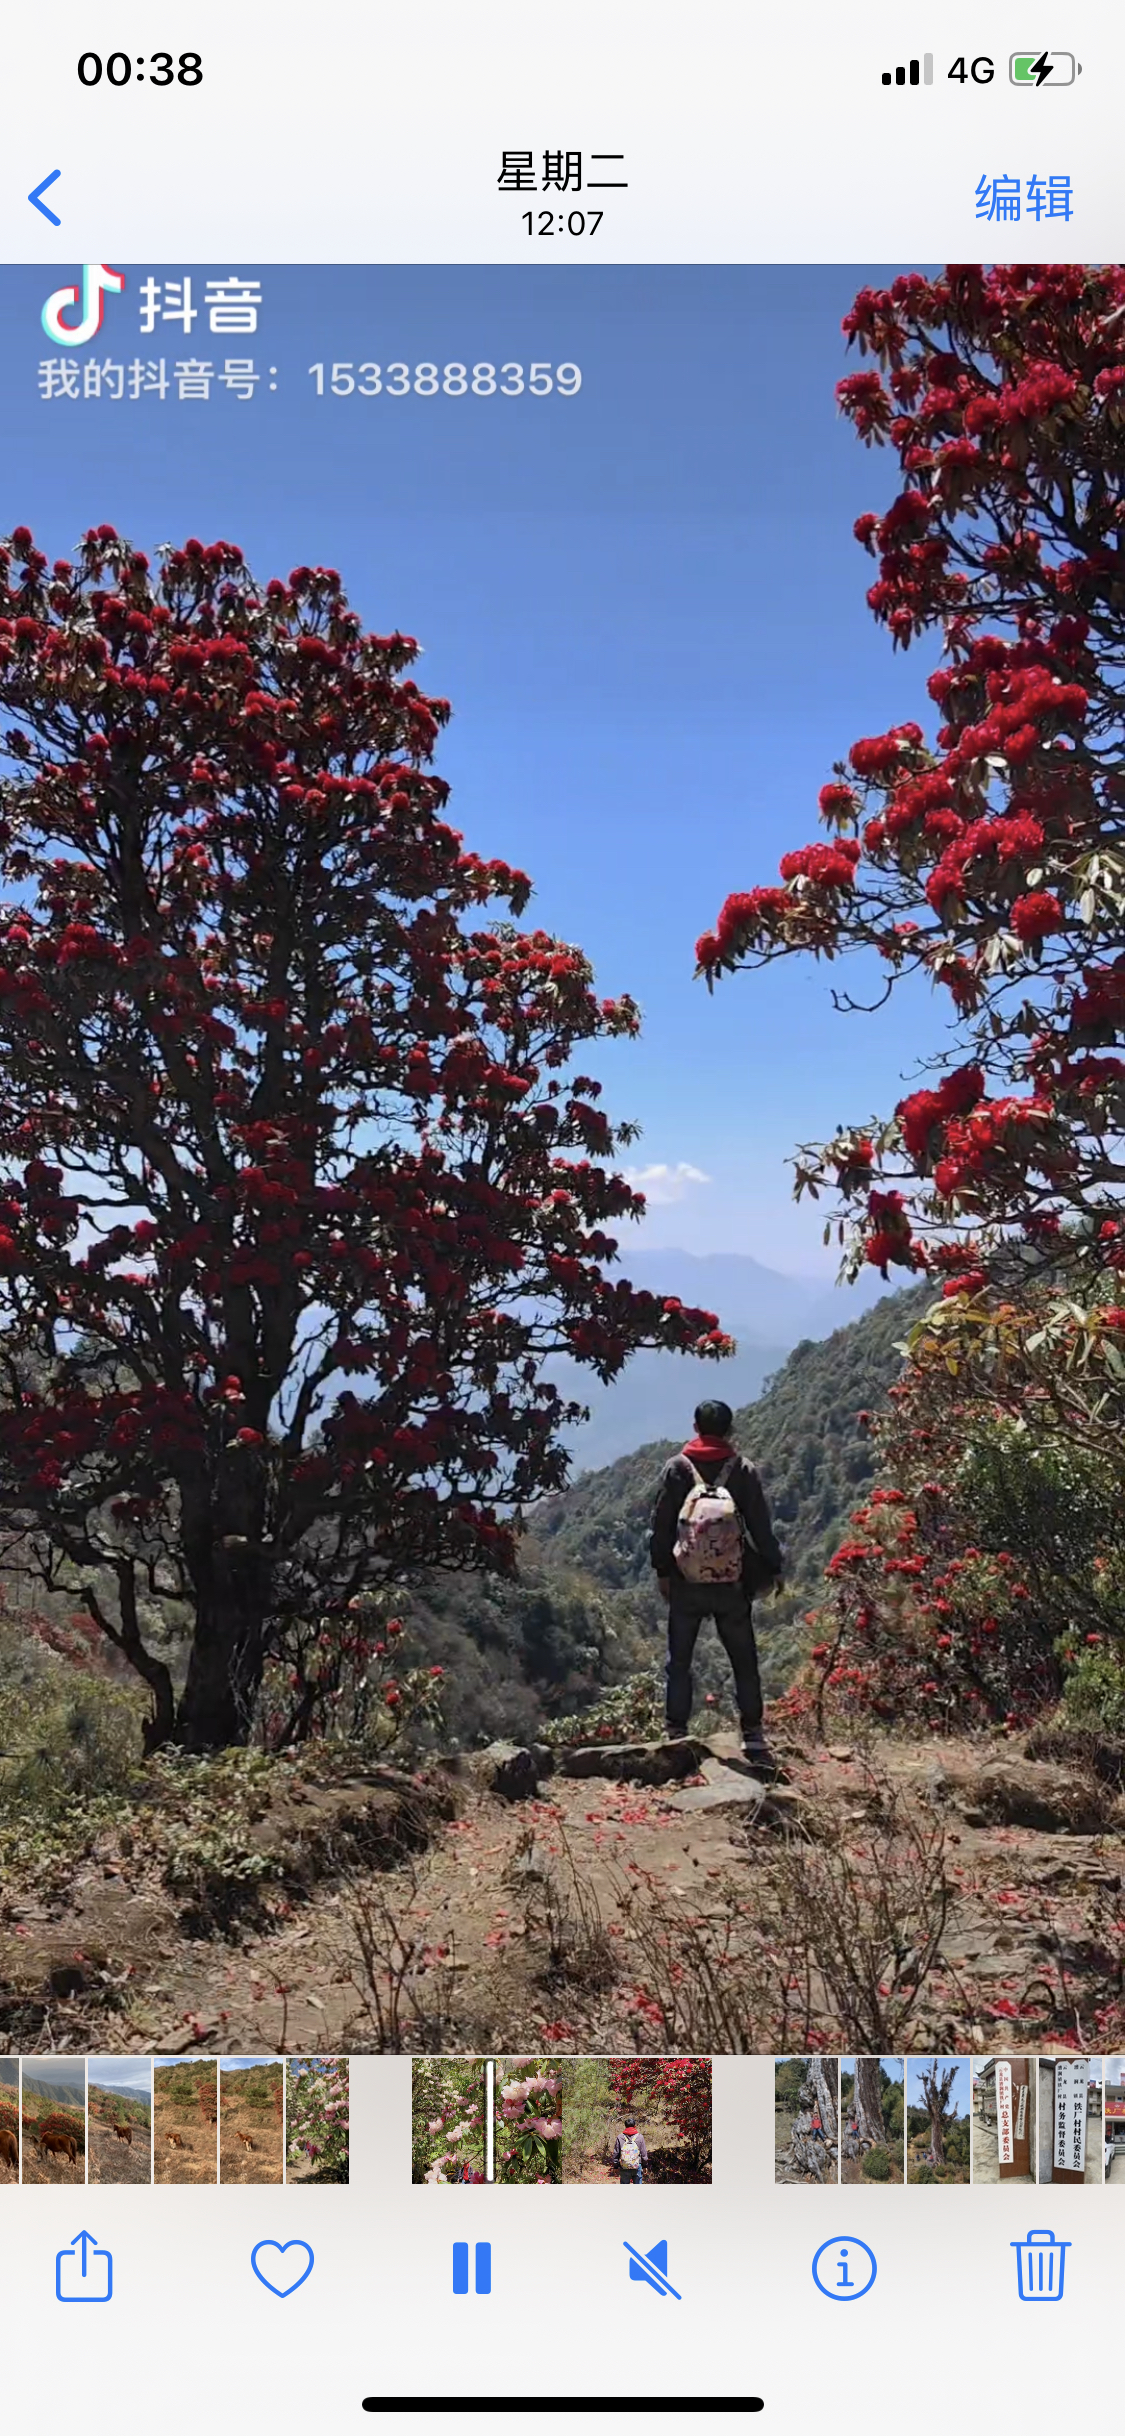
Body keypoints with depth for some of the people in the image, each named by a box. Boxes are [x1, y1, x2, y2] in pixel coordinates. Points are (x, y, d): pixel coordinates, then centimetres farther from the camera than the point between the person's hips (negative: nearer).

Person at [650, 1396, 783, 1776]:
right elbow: (761, 1527, 1)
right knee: (744, 1663, 10)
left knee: (678, 1663, 9)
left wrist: (662, 1570, 9)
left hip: (685, 1585, 0)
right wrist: (772, 1568, 13)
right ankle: (753, 1738, 7)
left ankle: (676, 1736, 7)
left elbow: (661, 1525, -1)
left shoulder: (676, 1469, -2)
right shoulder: (743, 1471, -3)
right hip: (732, 1585, 0)